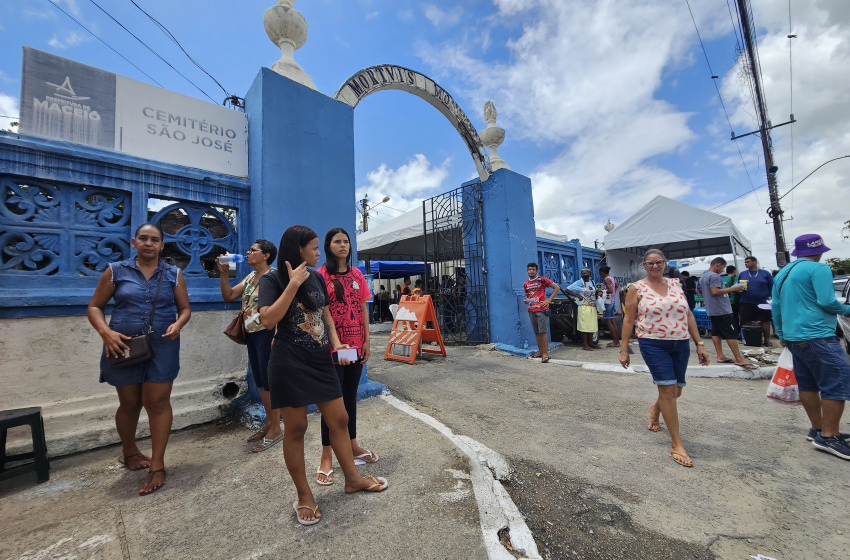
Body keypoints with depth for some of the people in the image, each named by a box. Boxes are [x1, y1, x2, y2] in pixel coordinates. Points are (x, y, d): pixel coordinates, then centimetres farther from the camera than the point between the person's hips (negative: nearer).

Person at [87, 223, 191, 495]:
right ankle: (129, 450, 42)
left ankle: (157, 467, 11)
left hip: (162, 348, 0)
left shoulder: (173, 274, 5)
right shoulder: (116, 271, 3)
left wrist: (178, 324, -14)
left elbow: (185, 308, 7)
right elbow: (94, 306, 5)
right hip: (124, 347, 1)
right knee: (130, 403, 14)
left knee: (158, 403, 0)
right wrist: (106, 332, -12)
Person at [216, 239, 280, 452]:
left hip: (267, 334, -9)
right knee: (260, 382, 15)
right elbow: (228, 296, 15)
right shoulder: (249, 277, 16)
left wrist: (277, 336, -23)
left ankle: (275, 429, 11)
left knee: (269, 381, -2)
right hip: (251, 335, 9)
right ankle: (268, 423, 29)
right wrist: (223, 273, 5)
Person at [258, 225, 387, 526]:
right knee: (295, 428, 7)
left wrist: (336, 344, 1)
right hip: (289, 365, -5)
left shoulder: (317, 278, 10)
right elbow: (268, 320, -19)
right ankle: (303, 495, 28)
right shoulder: (272, 280, -6)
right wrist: (293, 284, -22)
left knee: (339, 420, 10)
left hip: (321, 361, 5)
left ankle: (352, 478, 31)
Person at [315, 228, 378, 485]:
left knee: (350, 395, 17)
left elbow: (363, 309, 9)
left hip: (356, 345, 5)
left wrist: (367, 340, 6)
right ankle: (326, 457, 21)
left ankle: (352, 445, 34)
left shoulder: (357, 274, 8)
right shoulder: (321, 275, -7)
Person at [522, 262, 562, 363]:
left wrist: (549, 300, -8)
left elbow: (557, 287, -2)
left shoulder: (542, 279, -4)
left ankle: (545, 354, -5)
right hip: (531, 310, 6)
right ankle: (540, 351, 19)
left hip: (541, 309, -6)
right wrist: (526, 301, 1)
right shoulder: (525, 283, 13)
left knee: (543, 331, -8)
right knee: (537, 332, 10)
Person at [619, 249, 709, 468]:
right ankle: (676, 444, 5)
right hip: (653, 345, -5)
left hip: (680, 345, 5)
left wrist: (699, 344, 8)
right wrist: (624, 349, -5)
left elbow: (688, 315, 11)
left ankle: (655, 409, 46)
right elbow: (628, 320, -3)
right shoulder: (637, 289, -4)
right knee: (668, 389, -8)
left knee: (675, 391, 13)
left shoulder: (675, 284, 9)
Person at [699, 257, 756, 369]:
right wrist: (732, 289, -17)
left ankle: (720, 356, 12)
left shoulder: (702, 277, 17)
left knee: (716, 332, 9)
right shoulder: (714, 276, -14)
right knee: (731, 333, -6)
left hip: (711, 310, 10)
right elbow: (715, 291, -24)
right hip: (721, 310, -10)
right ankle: (739, 359, -3)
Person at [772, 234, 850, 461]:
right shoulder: (818, 268, -7)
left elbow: (776, 307, 18)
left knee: (807, 384, 13)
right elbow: (827, 302, -14)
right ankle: (828, 436, -3)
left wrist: (782, 335, 24)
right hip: (817, 337, -8)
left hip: (793, 338, 8)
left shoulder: (782, 273, 16)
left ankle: (817, 428, 20)